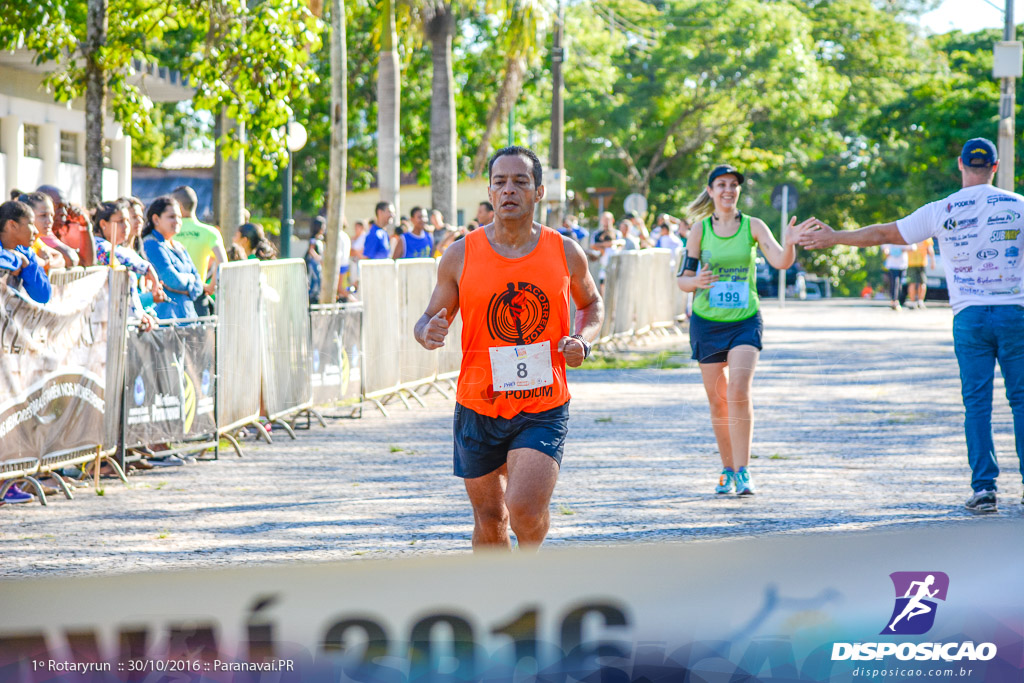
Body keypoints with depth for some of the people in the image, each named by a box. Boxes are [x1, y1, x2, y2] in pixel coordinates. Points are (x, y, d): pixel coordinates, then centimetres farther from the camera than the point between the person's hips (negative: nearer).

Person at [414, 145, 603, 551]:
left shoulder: (565, 253, 0)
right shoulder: (461, 256, -3)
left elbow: (591, 303, 19)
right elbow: (429, 319, 5)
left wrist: (583, 340, -3)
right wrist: (427, 332, -19)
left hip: (544, 410, -1)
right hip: (478, 407, 1)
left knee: (525, 509, -18)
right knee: (489, 520, 9)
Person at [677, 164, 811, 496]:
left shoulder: (753, 226, -1)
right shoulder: (700, 230, 1)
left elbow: (781, 262, -14)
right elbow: (683, 279, 3)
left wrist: (790, 243, -35)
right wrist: (696, 281, -20)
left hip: (745, 322, -1)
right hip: (707, 322, 1)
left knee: (739, 391, -19)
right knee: (718, 400, 6)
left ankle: (742, 471, -15)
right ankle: (728, 469, 22)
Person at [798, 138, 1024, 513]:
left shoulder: (941, 211, 1)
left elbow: (883, 233, 8)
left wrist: (834, 237, 21)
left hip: (969, 317, 0)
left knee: (976, 403, 3)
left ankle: (983, 487, -2)